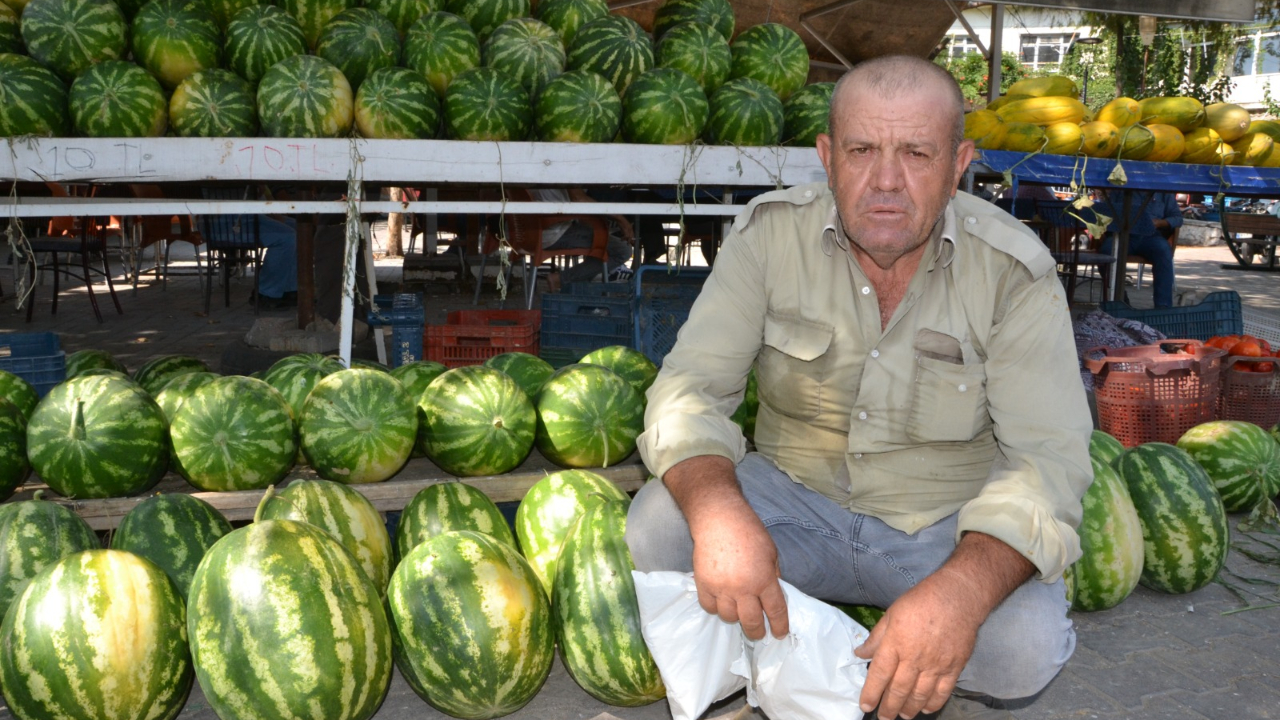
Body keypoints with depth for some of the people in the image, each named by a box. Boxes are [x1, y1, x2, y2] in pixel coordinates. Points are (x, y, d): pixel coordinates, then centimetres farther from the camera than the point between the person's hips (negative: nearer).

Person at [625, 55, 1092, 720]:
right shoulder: (771, 233, -11)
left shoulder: (1014, 272, -14)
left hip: (949, 527, -1)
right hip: (795, 503, 2)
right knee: (656, 528, -24)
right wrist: (717, 510, -39)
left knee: (1026, 643, -30)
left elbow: (1048, 455, -21)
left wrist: (962, 588, -42)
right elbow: (690, 386, -15)